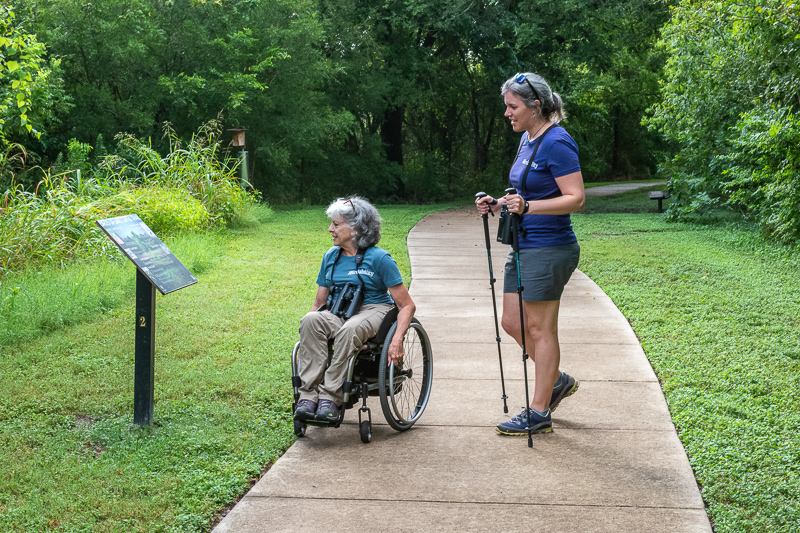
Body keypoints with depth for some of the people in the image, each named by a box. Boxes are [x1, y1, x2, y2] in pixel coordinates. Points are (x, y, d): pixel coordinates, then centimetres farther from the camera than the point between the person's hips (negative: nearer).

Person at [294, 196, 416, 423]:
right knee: (310, 320, -31)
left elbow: (407, 305, -6)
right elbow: (319, 303, 16)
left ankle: (330, 396, -36)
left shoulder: (379, 258, -4)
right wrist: (305, 342, 2)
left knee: (349, 330, -40)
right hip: (337, 314, 4)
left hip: (373, 311, -4)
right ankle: (308, 395, -36)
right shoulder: (330, 257, 13)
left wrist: (397, 339, -21)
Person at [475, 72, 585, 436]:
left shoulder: (556, 143, -16)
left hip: (549, 249, -10)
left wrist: (528, 207, -31)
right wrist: (499, 204, 7)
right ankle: (557, 381, 31)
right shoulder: (527, 139, 13)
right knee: (513, 323, 13)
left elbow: (576, 199, -20)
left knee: (539, 328, -2)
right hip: (525, 247, 10)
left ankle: (539, 413, 9)